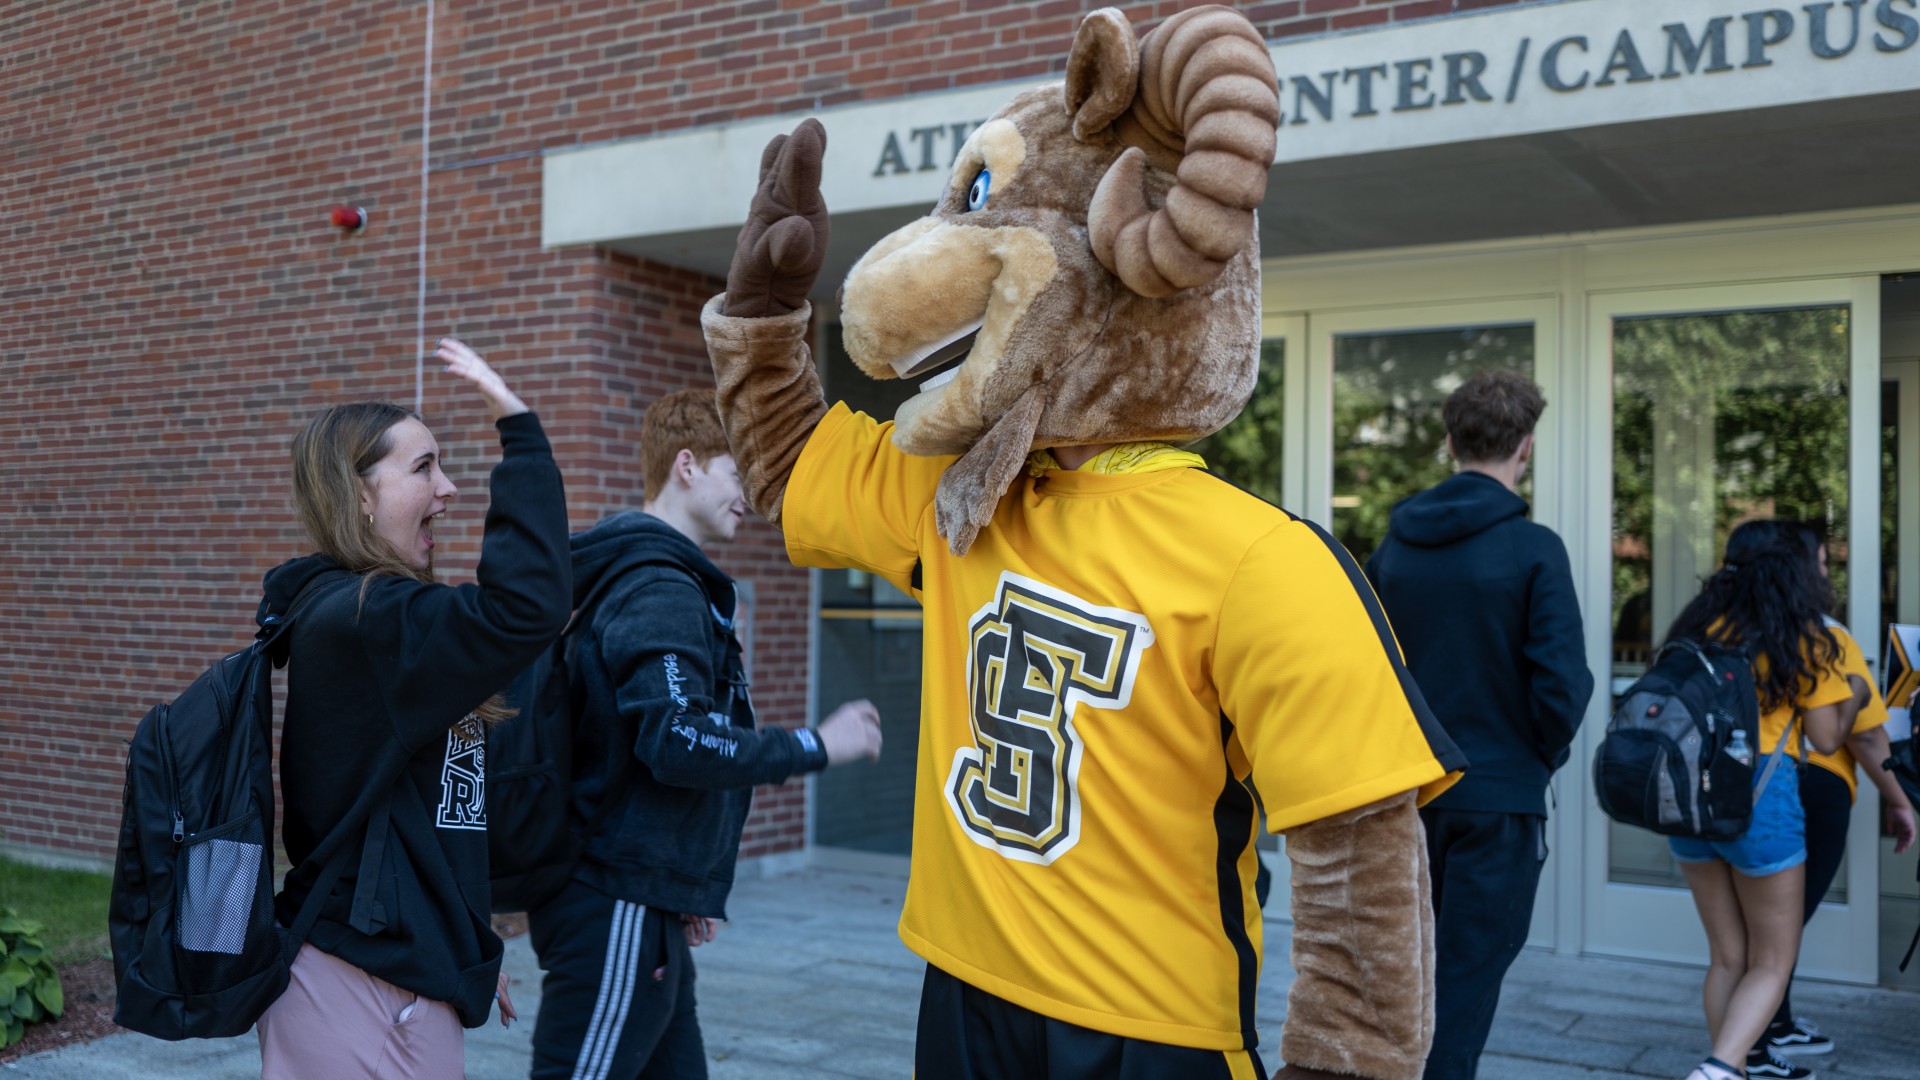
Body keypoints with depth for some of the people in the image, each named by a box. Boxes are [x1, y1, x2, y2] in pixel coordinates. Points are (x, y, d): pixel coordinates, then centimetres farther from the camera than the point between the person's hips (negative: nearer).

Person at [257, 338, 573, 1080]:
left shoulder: (357, 613, 13)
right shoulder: (360, 619, -18)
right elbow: (527, 606, -34)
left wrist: (464, 954, 24)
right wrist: (518, 430, -27)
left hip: (390, 969, 10)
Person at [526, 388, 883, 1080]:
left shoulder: (660, 580, 16)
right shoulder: (660, 589, -15)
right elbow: (679, 742, -26)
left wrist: (687, 891, 22)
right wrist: (816, 746, -15)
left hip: (643, 897, 10)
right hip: (618, 901, -10)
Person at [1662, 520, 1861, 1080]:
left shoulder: (1699, 625, 6)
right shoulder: (1802, 636, -4)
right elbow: (1826, 738, -1)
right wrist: (1853, 695, 17)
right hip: (1760, 797, -4)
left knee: (1727, 957, 18)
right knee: (1772, 963, 8)